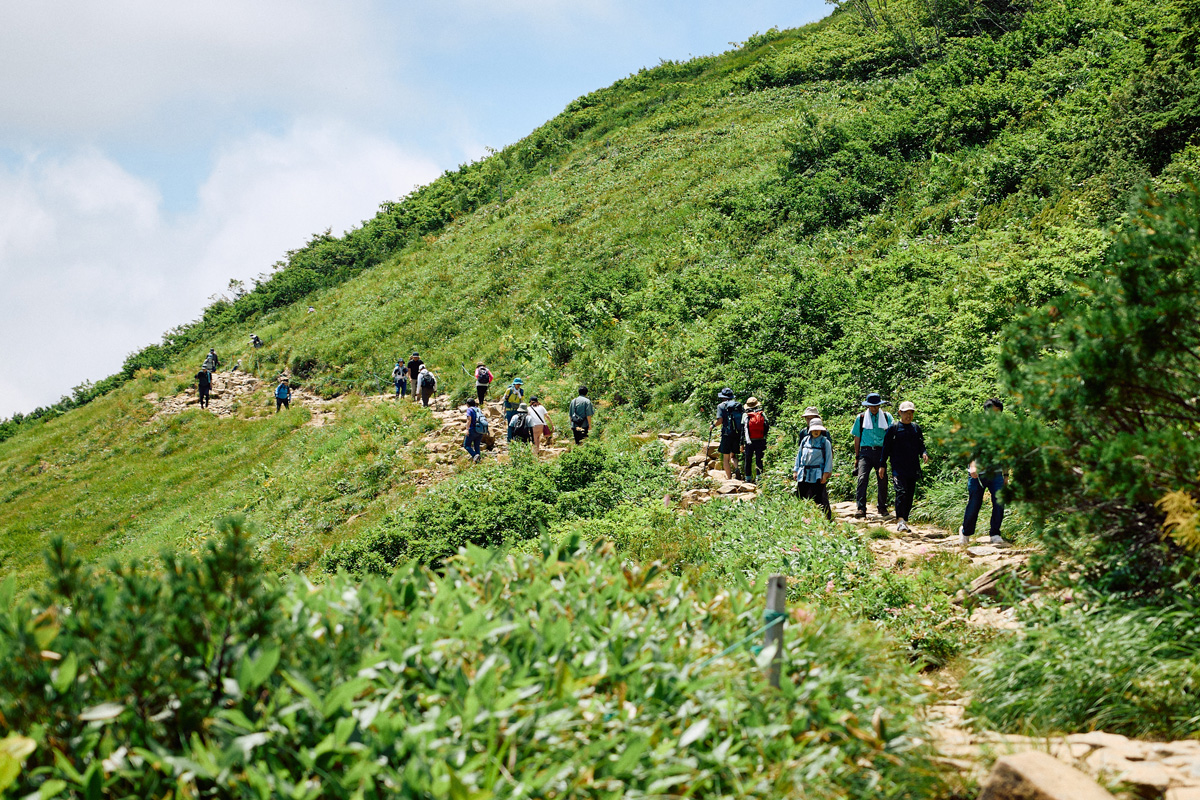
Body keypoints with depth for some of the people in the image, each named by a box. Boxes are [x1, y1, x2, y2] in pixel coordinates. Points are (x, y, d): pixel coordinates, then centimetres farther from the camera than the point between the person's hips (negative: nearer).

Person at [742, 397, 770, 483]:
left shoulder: (746, 416, -2)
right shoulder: (762, 414, 0)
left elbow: (743, 430, -3)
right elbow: (767, 427, -1)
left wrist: (742, 443, 0)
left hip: (749, 442, 0)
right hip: (761, 441, 0)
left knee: (748, 460, 11)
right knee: (759, 460, 4)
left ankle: (748, 478, 12)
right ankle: (759, 477, -2)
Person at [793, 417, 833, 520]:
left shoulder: (825, 442, 2)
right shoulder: (805, 440, 14)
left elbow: (829, 458, -1)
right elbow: (799, 455, 20)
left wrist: (826, 473, -9)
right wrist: (795, 470, 14)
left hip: (817, 475, -5)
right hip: (803, 475, 5)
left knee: (820, 499, -6)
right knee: (800, 497, 5)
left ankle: (827, 518, -1)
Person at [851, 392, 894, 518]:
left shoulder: (886, 417, 9)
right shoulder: (861, 418, 9)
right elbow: (857, 438, 13)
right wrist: (857, 457, 12)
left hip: (881, 452, 1)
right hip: (866, 451, -1)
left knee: (882, 480, 3)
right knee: (862, 478, -17)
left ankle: (883, 508, 18)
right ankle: (861, 509, -21)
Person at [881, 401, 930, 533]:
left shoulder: (916, 428, 15)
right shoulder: (894, 428, 1)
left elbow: (920, 445, 20)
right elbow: (886, 447, 3)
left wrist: (924, 453, -3)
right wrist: (882, 465, 1)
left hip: (913, 467, 5)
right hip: (898, 466, -5)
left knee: (910, 494, 6)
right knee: (901, 492, -18)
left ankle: (905, 520, 15)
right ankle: (900, 520, -24)